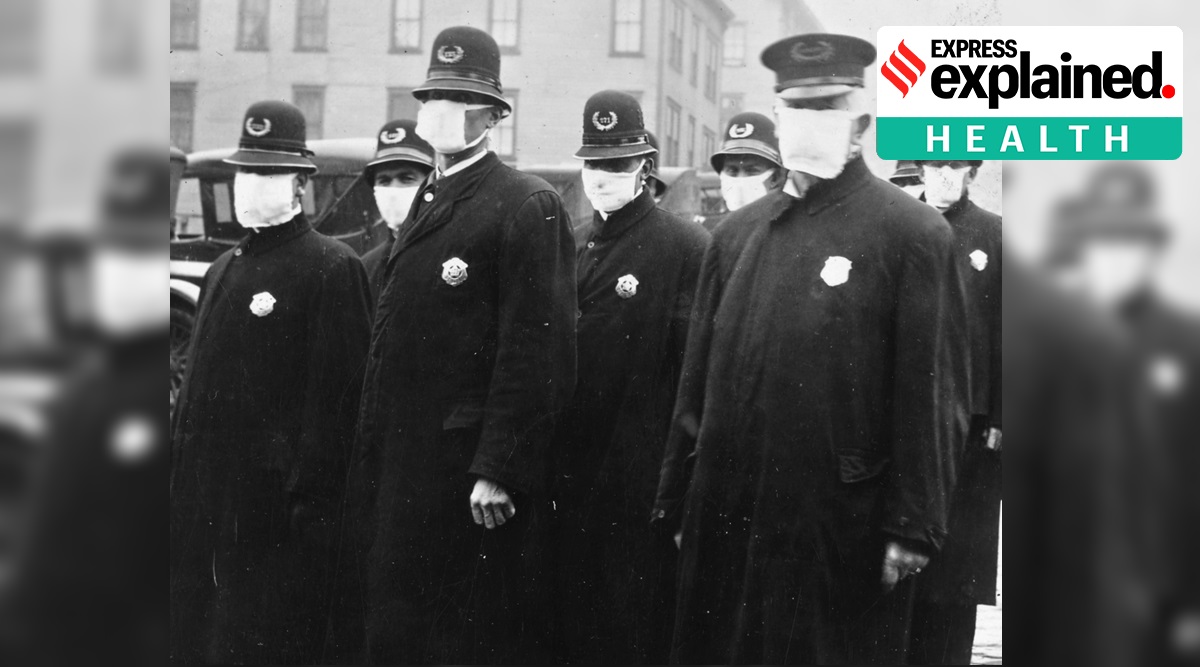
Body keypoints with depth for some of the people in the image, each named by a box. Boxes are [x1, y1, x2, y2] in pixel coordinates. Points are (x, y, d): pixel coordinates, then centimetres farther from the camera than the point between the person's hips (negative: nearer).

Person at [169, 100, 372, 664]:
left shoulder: (332, 267, -8)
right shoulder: (222, 269, 18)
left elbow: (337, 392, -14)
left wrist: (309, 500, -18)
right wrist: (182, 478, 16)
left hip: (275, 509, -8)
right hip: (204, 501, 8)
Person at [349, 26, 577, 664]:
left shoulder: (527, 206, -9)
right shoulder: (424, 202, 16)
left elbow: (535, 349, -16)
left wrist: (498, 470, -20)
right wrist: (371, 462, 13)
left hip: (472, 472, -8)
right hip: (402, 467, 8)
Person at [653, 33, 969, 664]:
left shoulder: (913, 233, -5)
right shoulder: (737, 233, 10)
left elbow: (930, 394, -8)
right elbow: (698, 379, 12)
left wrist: (912, 528, -11)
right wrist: (675, 504, 11)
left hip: (842, 536, -4)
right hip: (727, 525, 5)